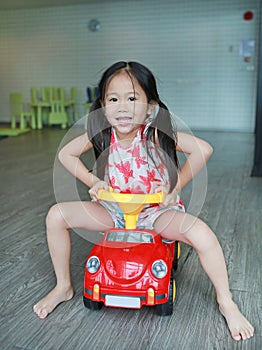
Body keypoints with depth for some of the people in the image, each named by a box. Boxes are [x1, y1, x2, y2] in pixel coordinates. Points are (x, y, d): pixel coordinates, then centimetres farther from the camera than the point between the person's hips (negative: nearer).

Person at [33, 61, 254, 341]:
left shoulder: (156, 133, -21)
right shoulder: (100, 134, -13)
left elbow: (204, 149, -17)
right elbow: (65, 153, 3)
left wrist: (176, 185, -18)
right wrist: (93, 181, -8)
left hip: (156, 210, -3)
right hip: (114, 210, 3)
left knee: (201, 233, -31)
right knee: (56, 216, -12)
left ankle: (226, 303, -2)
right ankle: (63, 287, 11)